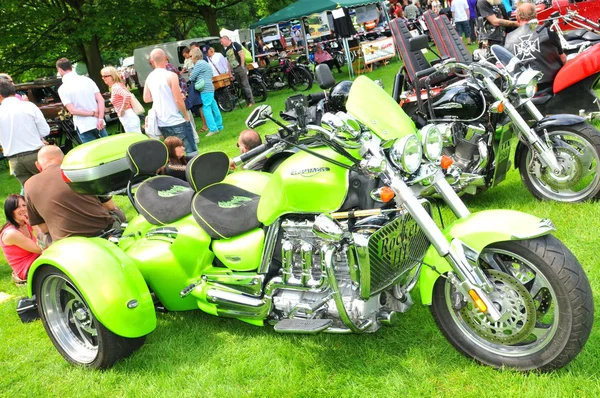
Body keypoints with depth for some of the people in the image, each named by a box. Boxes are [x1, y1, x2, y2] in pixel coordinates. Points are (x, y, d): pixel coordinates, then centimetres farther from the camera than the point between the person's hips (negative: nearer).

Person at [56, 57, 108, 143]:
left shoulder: (63, 89, -6)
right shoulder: (87, 80, 3)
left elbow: (72, 110, -14)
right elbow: (101, 100, -4)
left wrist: (93, 113, -7)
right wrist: (100, 118, -8)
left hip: (84, 127, -3)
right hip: (98, 123, 3)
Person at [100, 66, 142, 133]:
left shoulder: (115, 87, -13)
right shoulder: (118, 85, 15)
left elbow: (127, 95, -30)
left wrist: (122, 110, -20)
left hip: (128, 118, -10)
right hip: (128, 118, 10)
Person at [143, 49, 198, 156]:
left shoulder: (149, 78, 4)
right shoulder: (171, 75, -13)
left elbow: (146, 98, 13)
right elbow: (178, 100, -15)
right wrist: (186, 116, -2)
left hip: (161, 123, 7)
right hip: (177, 122, -6)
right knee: (191, 152, 0)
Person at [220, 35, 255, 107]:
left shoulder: (235, 45, -4)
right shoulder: (226, 50, 17)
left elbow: (242, 55, -12)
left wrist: (242, 66, -15)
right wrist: (230, 72, 15)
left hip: (240, 68, -7)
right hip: (234, 70, 7)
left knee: (245, 85, -9)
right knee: (242, 86, 7)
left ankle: (251, 101, -5)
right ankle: (248, 102, 10)